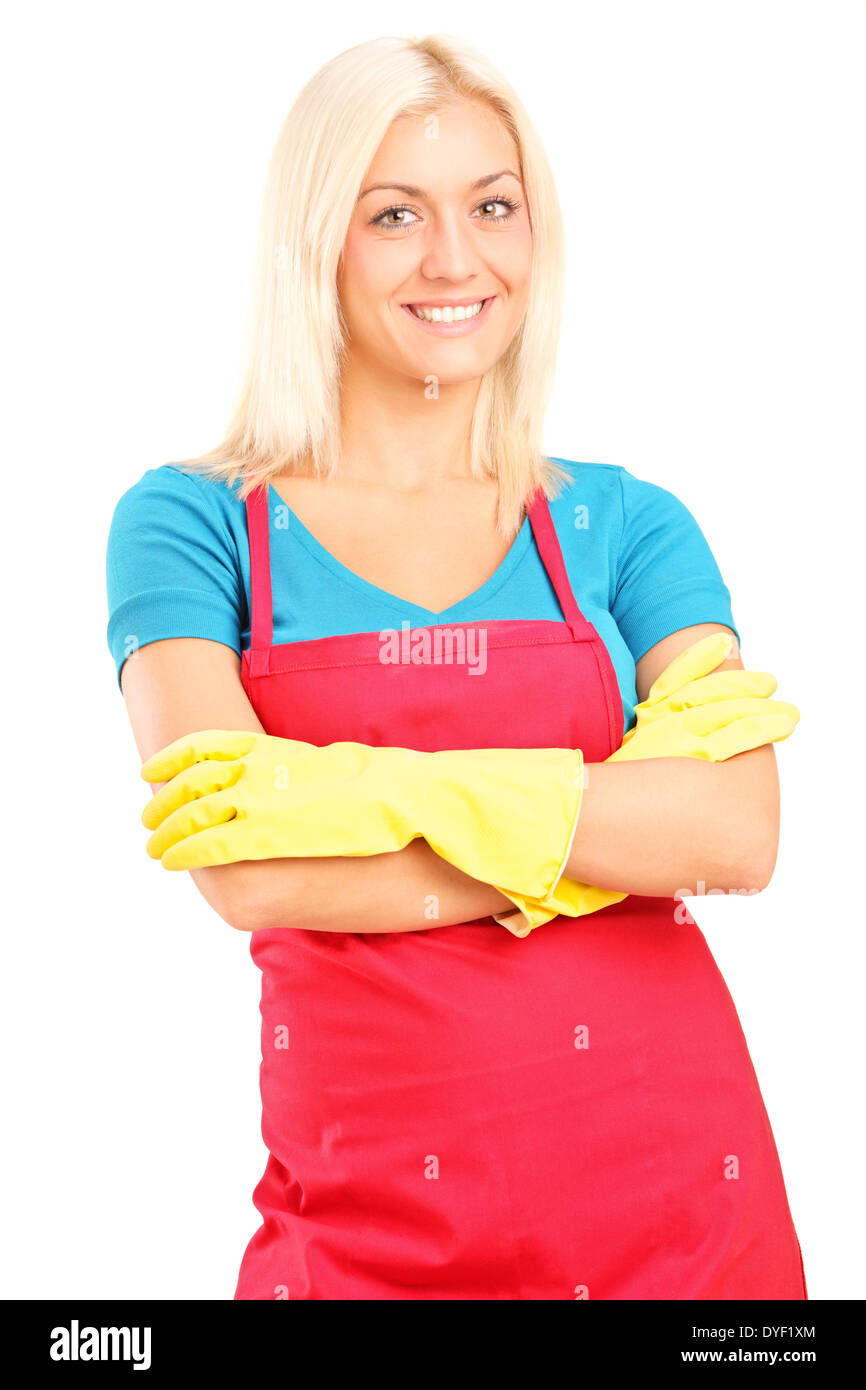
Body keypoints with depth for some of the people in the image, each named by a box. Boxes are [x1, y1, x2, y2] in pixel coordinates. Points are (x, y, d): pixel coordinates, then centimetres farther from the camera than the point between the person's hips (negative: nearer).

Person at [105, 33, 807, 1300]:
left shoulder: (625, 525, 3)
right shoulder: (191, 523, -2)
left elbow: (741, 834, -10)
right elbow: (247, 871, -14)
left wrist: (389, 792, -19)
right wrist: (618, 819, -12)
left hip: (668, 1168, 2)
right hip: (369, 1210, -2)